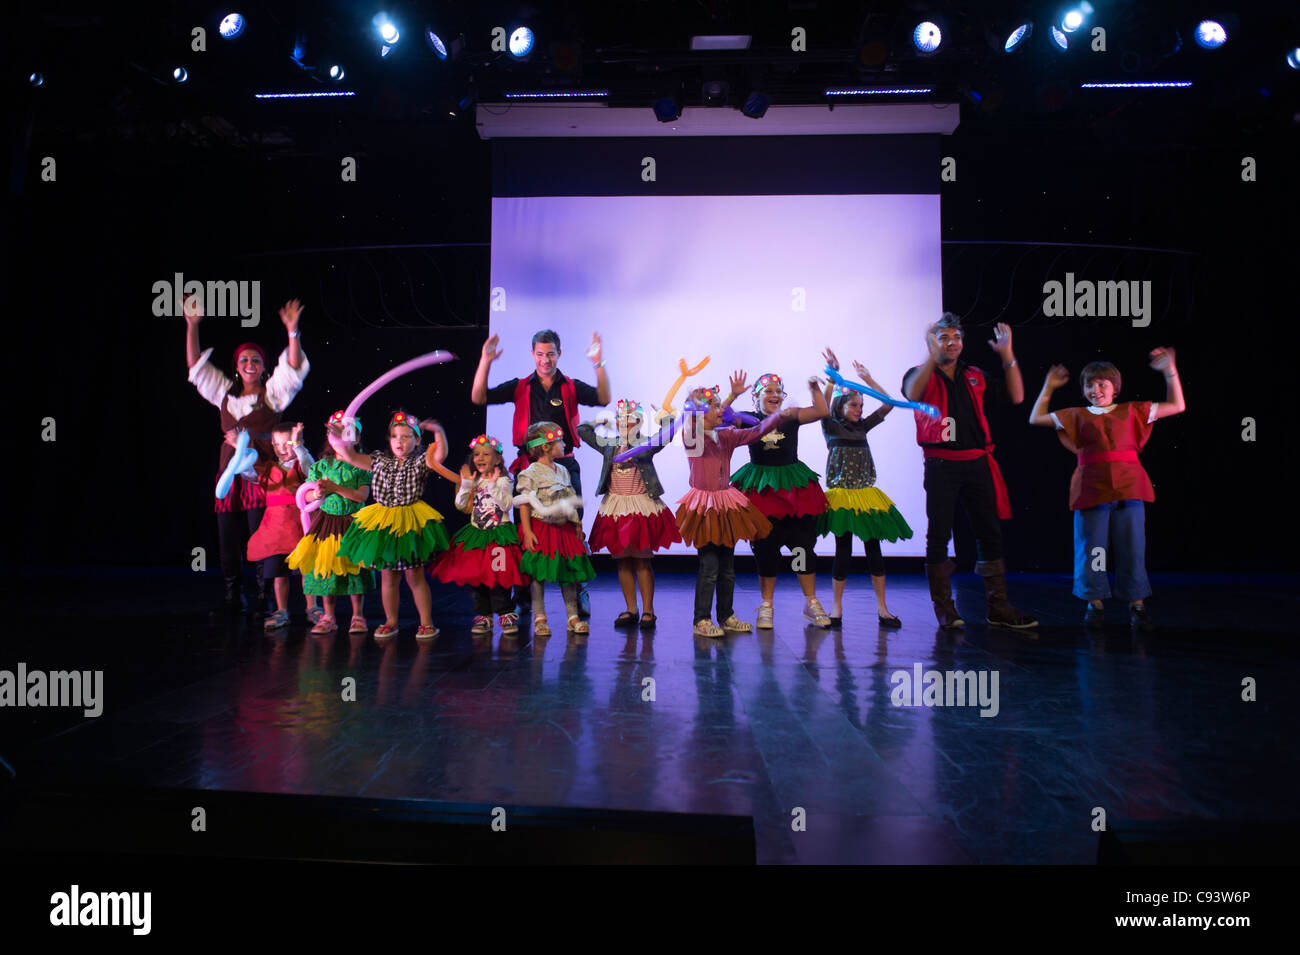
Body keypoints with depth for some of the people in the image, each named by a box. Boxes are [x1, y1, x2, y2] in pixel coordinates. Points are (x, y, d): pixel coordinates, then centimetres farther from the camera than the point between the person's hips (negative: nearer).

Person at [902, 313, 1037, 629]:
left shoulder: (975, 377, 18)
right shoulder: (921, 375, 5)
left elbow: (1016, 396, 10)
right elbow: (912, 394, -19)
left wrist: (1007, 356, 1)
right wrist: (932, 356, -29)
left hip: (977, 464, 4)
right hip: (941, 466, -4)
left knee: (990, 534, 4)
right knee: (938, 536, -1)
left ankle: (999, 607, 11)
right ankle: (944, 609, 8)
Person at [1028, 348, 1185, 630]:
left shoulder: (1132, 411, 14)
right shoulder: (1078, 416, 13)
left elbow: (1177, 406, 18)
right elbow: (1036, 419, 16)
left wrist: (1170, 372, 11)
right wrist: (1048, 387, 16)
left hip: (1128, 488, 0)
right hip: (1091, 489, 0)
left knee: (1132, 547, 2)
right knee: (1092, 548, 2)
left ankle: (1137, 606, 11)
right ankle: (1095, 605, 13)